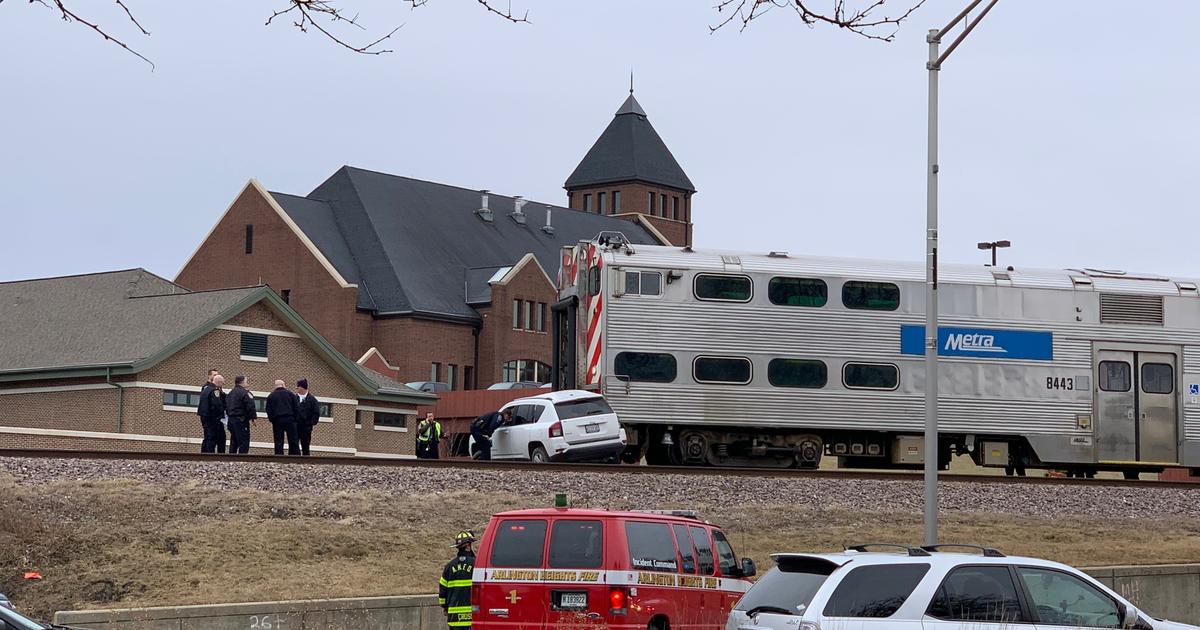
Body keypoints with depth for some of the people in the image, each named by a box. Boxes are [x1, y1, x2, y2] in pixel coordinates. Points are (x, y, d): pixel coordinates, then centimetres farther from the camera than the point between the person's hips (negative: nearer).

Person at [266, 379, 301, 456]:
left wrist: (272, 421, 11)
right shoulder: (290, 393, 8)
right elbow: (297, 407, 4)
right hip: (290, 419, -1)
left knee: (278, 442, 1)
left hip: (277, 420, 1)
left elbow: (268, 410, 6)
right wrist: (296, 419, 8)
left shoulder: (270, 396, 10)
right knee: (293, 441, 0)